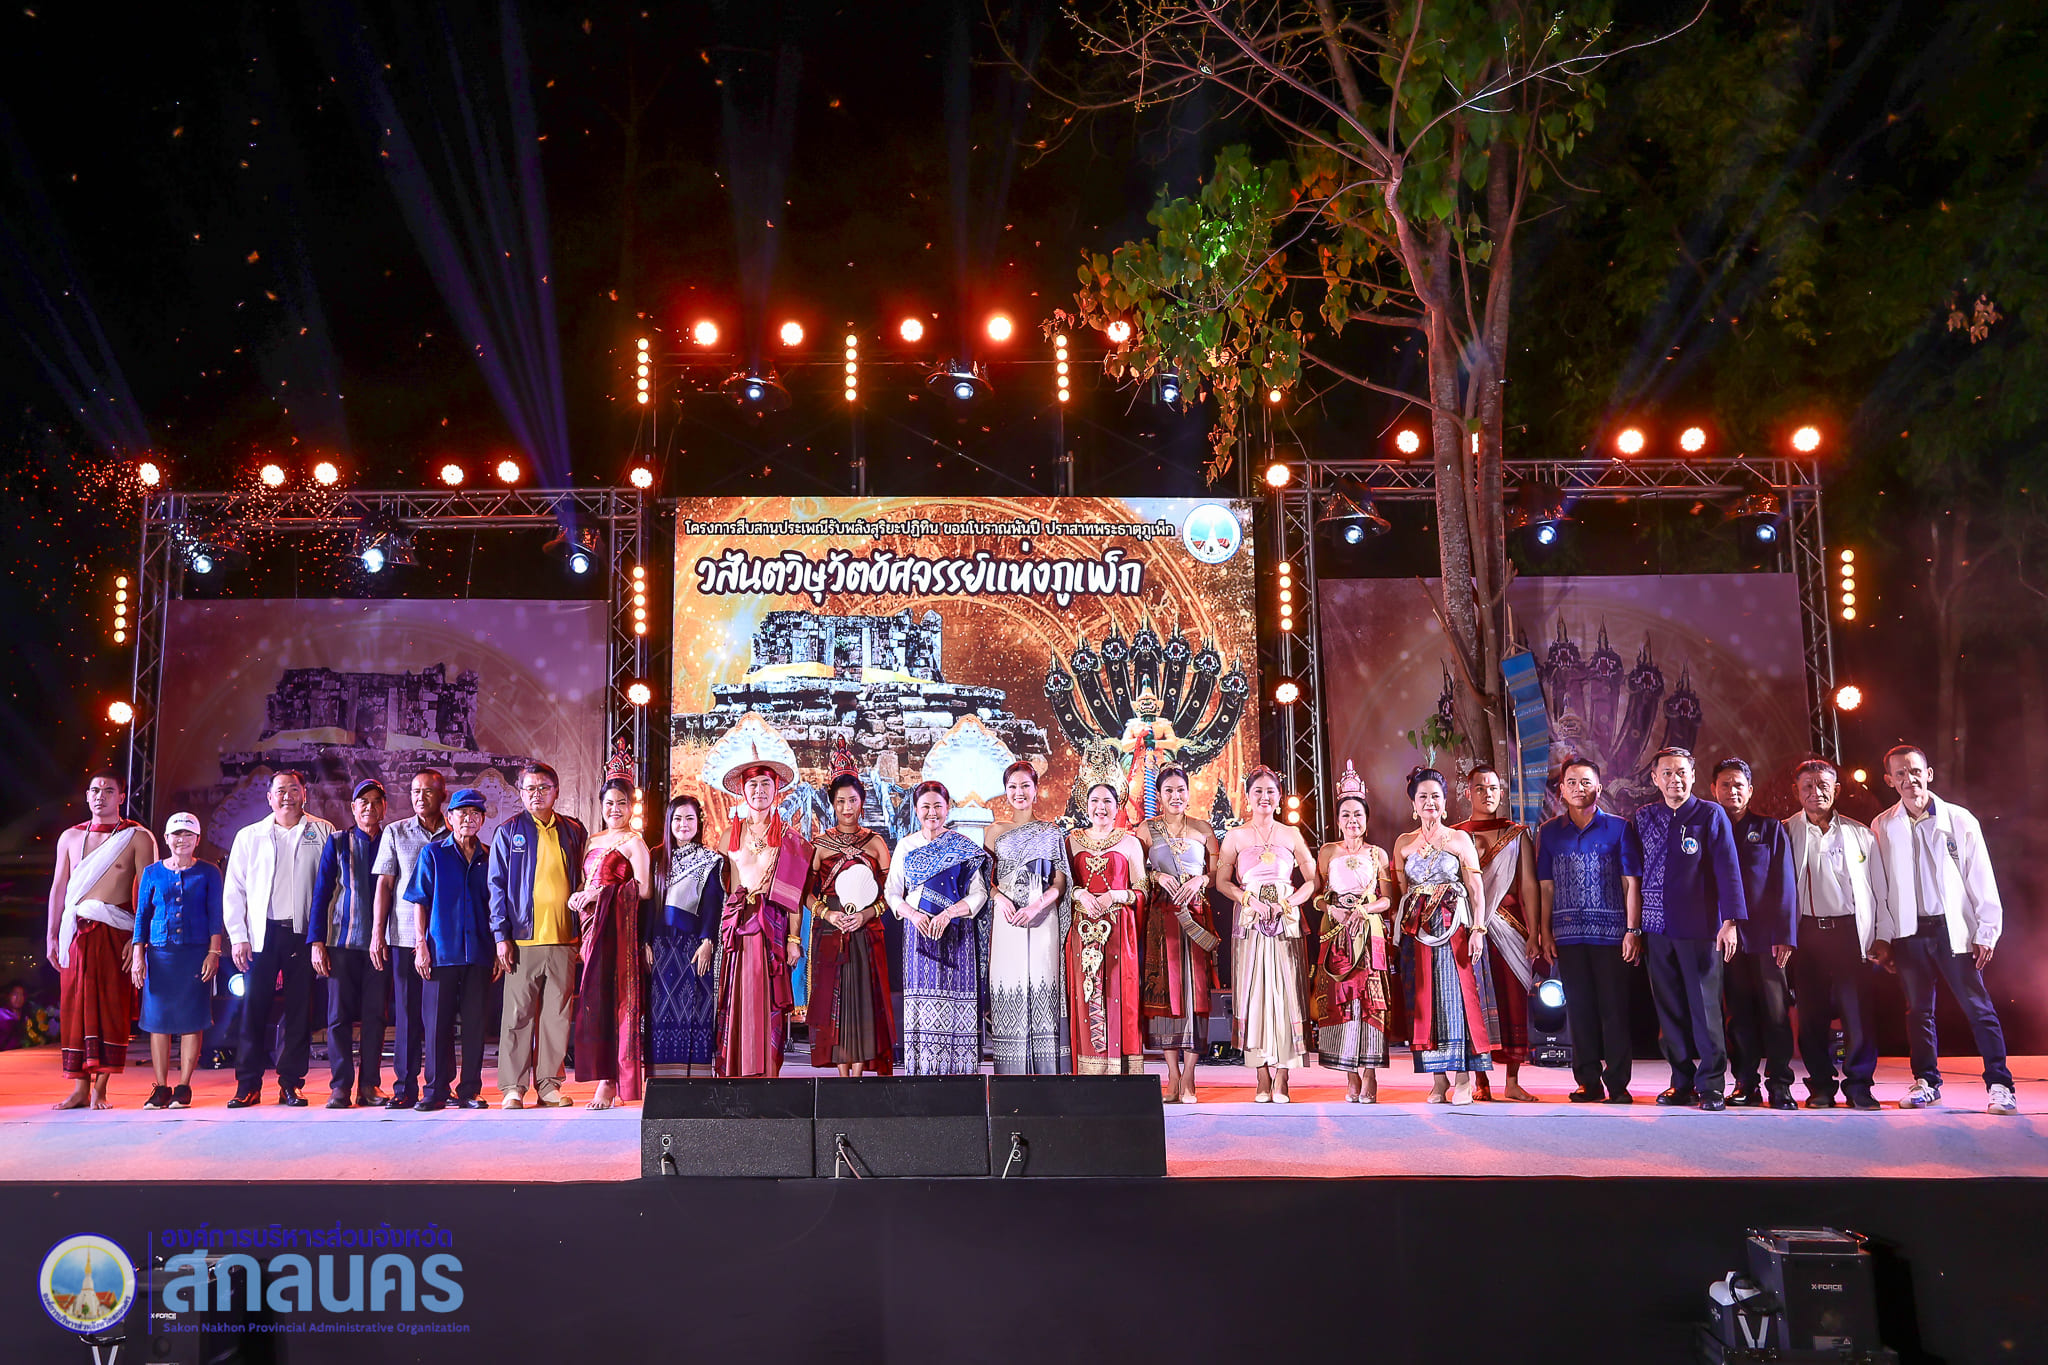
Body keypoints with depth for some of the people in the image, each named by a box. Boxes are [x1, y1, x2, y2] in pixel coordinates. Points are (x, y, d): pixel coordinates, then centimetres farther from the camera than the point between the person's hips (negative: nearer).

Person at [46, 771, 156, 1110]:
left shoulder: (137, 838, 2)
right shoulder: (70, 837, 15)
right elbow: (58, 888, 15)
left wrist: (138, 939, -11)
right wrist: (52, 935, 8)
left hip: (115, 931, -4)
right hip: (76, 931, 4)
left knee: (109, 1006, -6)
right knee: (74, 1006, 2)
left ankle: (99, 1089, -2)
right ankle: (79, 1089, 7)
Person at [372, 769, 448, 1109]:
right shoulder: (395, 833, 9)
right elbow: (384, 884, 7)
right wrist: (377, 932, 0)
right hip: (403, 936, 1)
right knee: (406, 1010, 2)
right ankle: (405, 1087, 9)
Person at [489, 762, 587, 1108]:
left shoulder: (573, 831, 11)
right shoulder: (509, 832, 5)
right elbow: (497, 885, 2)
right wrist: (501, 935, -3)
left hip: (564, 939, 2)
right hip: (523, 938, -2)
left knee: (557, 1015, 4)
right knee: (518, 1015, -1)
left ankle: (549, 1086, 12)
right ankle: (513, 1088, 8)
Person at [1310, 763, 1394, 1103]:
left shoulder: (1378, 854, 9)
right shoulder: (1327, 852, 11)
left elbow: (1387, 899, 6)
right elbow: (1316, 894, 9)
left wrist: (1365, 909, -11)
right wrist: (1332, 909, -10)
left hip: (1371, 934, 0)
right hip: (1337, 935, 0)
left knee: (1371, 1001, -9)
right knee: (1339, 1001, -5)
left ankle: (1369, 1077, -7)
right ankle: (1351, 1078, 0)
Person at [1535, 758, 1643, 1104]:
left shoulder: (1618, 828, 4)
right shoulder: (1549, 832, 11)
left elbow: (1632, 881, 2)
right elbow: (1545, 886, 12)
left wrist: (1633, 930, -5)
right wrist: (1545, 931, 5)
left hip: (1611, 932, -2)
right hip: (1568, 934, 2)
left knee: (1614, 1008, -1)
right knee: (1579, 1009, 5)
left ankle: (1617, 1083, 6)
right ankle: (1588, 1081, 13)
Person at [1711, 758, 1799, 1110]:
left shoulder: (1770, 829, 8)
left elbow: (1784, 884, 3)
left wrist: (1785, 934, -6)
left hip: (1765, 935, -1)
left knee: (1775, 1011, -3)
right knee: (1739, 1012, 3)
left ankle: (1779, 1084, 4)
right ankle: (1746, 1084, 9)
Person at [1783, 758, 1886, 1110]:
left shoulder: (1859, 833, 11)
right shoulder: (1786, 834, 9)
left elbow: (1879, 887, 12)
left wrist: (1883, 935, 6)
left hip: (1851, 931, 0)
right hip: (1807, 933, 0)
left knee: (1858, 1011, -4)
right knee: (1812, 1013, 1)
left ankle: (1859, 1084, 8)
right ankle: (1822, 1085, 12)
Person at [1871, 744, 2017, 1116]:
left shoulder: (1959, 820, 0)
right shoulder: (1882, 827, 5)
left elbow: (1981, 880, 1)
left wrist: (1986, 932, -4)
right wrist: (1881, 938, 5)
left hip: (1953, 929, -2)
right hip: (1908, 932, 2)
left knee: (1978, 1007, -3)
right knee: (1918, 1010, 9)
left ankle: (1999, 1085, 3)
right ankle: (1926, 1082, 19)